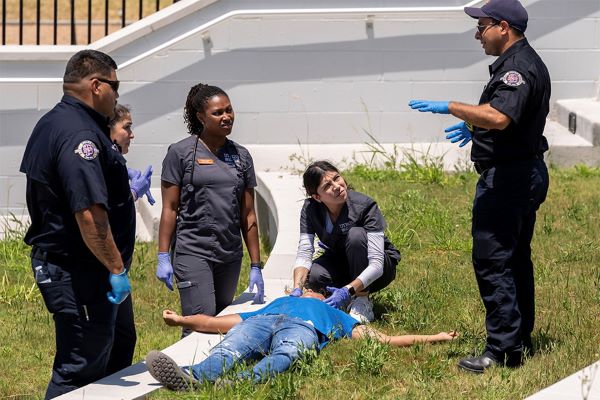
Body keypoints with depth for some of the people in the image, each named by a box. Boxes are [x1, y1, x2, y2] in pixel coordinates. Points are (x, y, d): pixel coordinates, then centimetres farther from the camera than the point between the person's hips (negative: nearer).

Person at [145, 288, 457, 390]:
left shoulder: (333, 316, 44)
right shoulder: (276, 304, 48)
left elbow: (385, 340, 34)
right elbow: (217, 323, 42)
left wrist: (433, 338, 27)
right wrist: (181, 320, 31)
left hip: (302, 329, -2)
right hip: (261, 322, 2)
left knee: (284, 355, -41)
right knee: (229, 349, -35)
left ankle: (244, 383, -73)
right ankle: (189, 378, -67)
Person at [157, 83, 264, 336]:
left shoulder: (241, 156, 12)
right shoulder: (181, 152, -1)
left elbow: (248, 216, 12)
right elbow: (169, 209, -1)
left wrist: (256, 267, 10)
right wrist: (163, 257, -7)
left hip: (230, 256, 5)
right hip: (192, 252, -5)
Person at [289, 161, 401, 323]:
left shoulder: (365, 206, -27)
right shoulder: (311, 208, -15)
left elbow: (376, 265, -34)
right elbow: (304, 253, -20)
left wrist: (348, 290, -48)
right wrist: (297, 289, -39)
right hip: (339, 264, 3)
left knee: (355, 234, -33)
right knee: (313, 275, -30)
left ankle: (363, 303, -22)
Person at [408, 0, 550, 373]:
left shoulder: (517, 67, -19)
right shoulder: (529, 62, 15)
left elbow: (499, 118, -35)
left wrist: (450, 107, -29)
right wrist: (476, 125, 29)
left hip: (506, 177, -11)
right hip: (527, 173, 11)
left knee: (491, 260, -9)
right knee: (516, 258, 17)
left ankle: (503, 348, -9)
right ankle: (521, 340, 24)